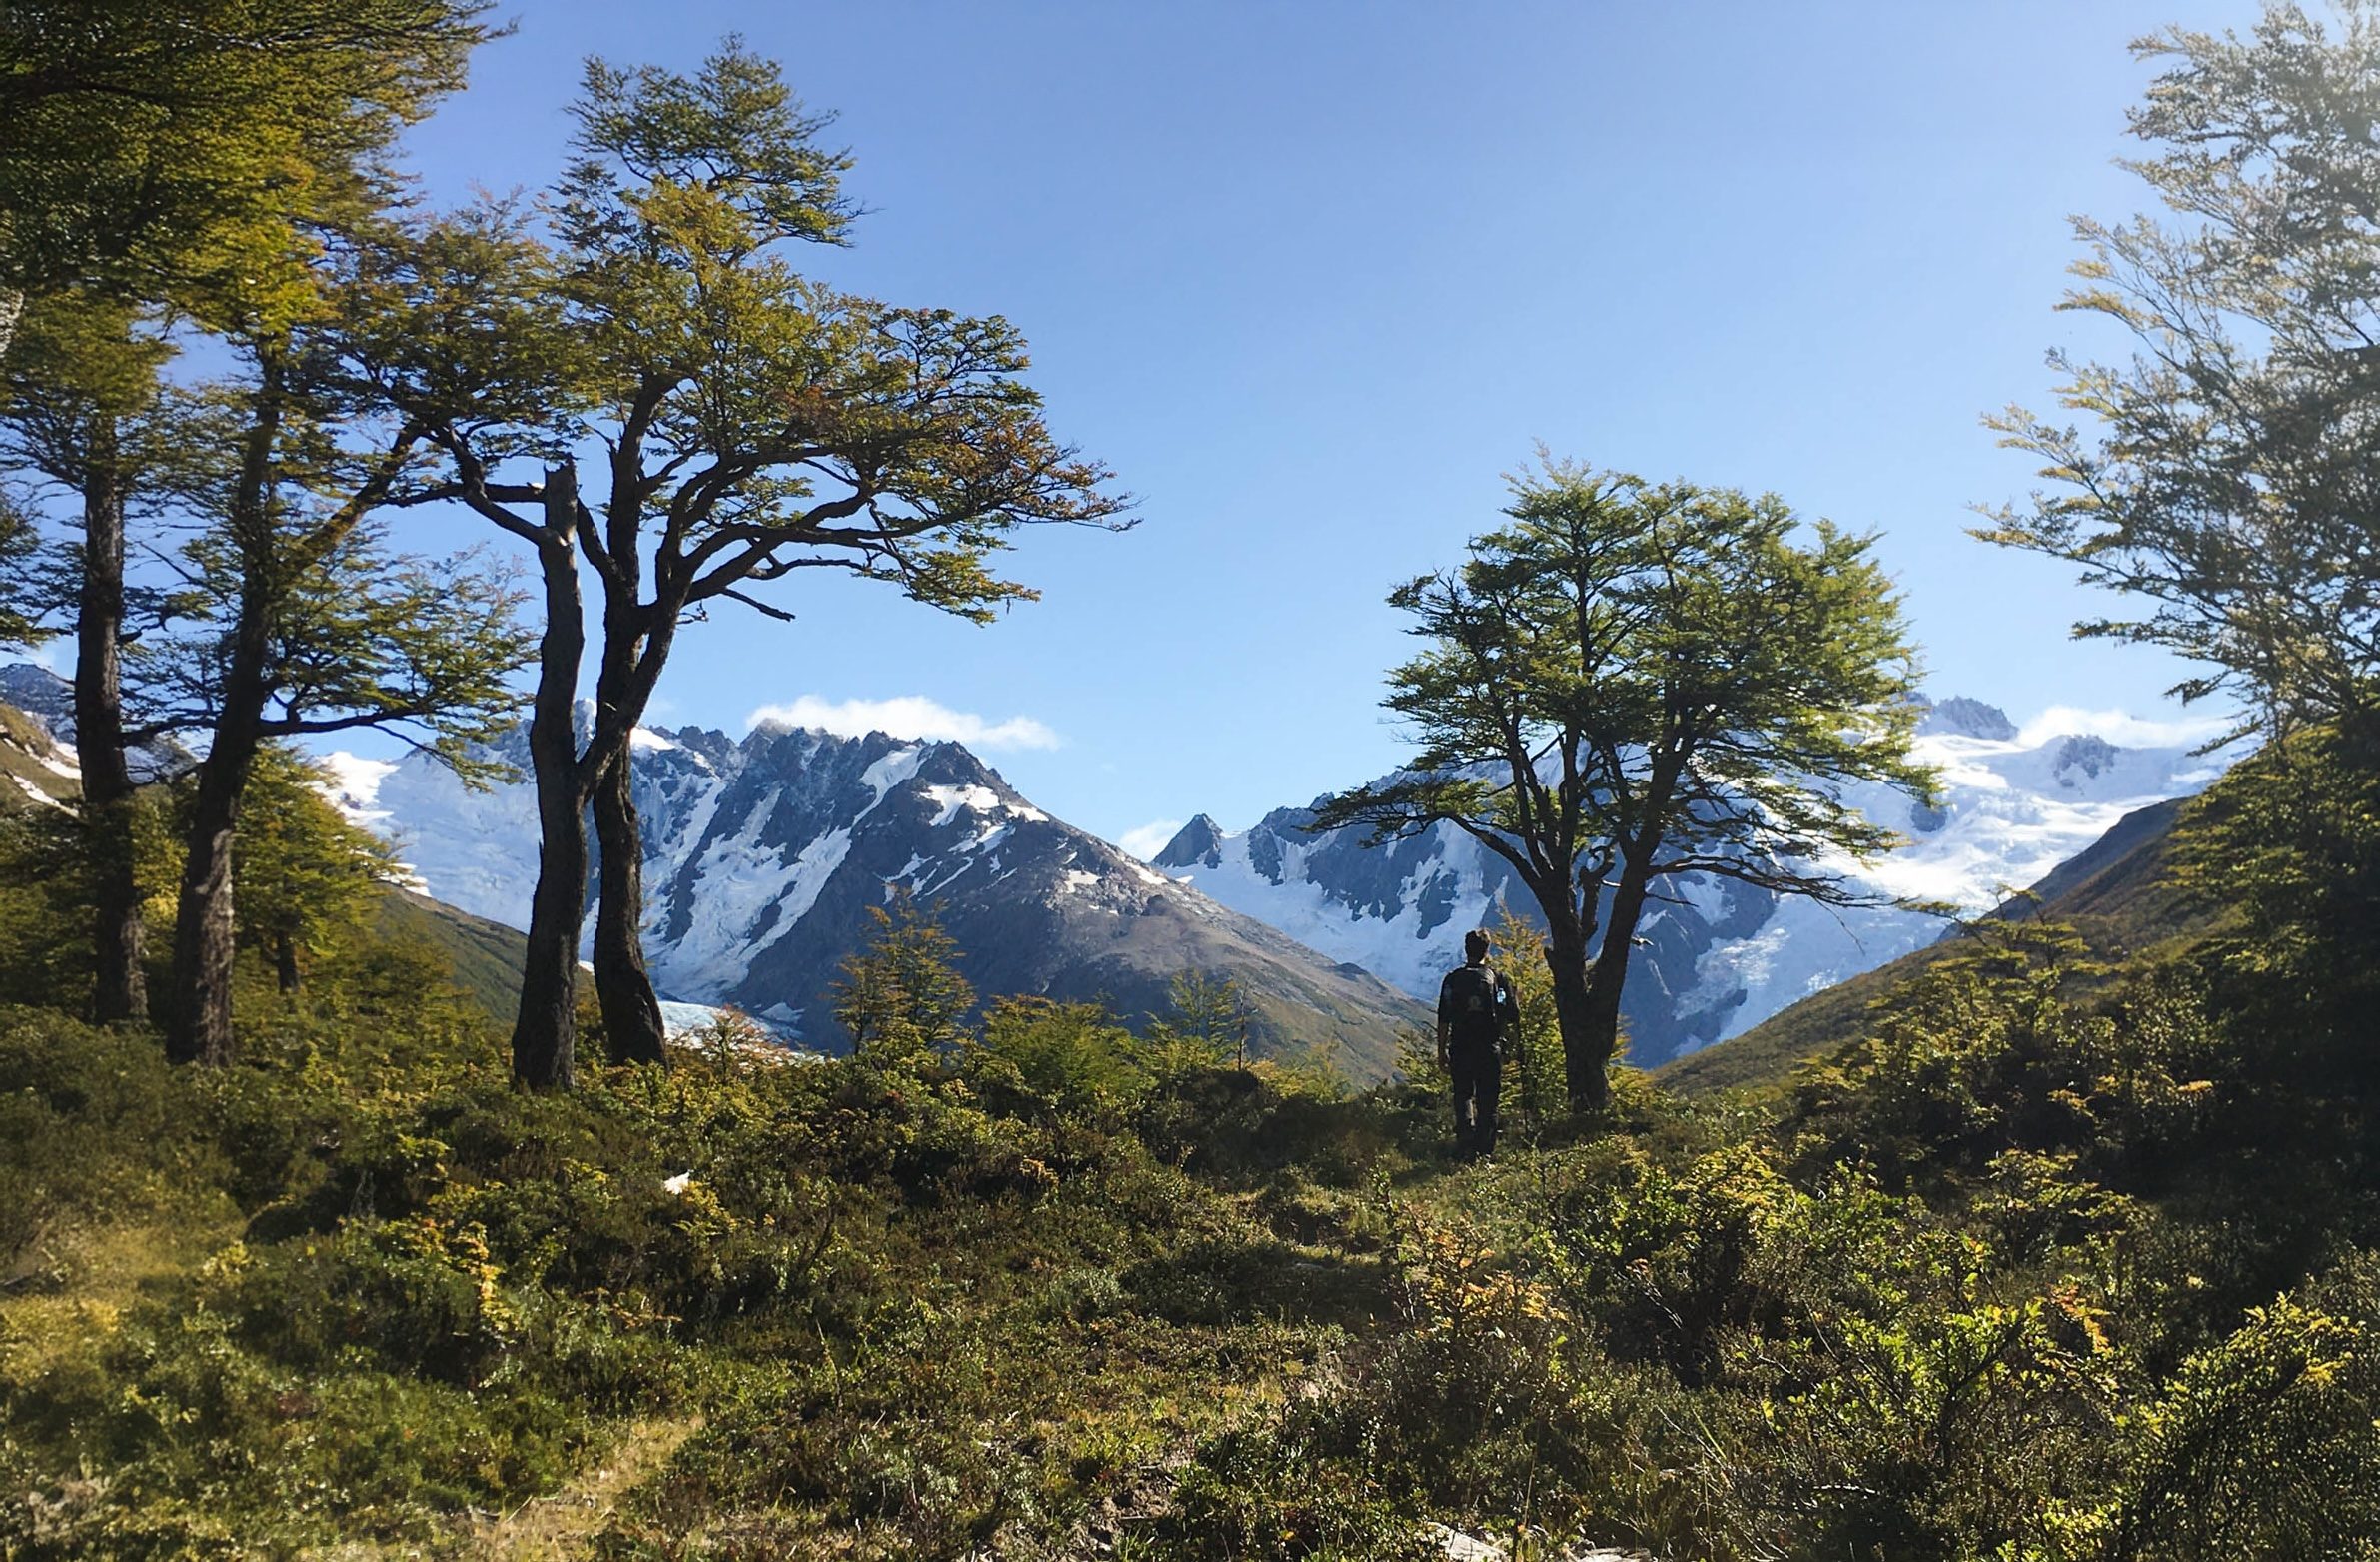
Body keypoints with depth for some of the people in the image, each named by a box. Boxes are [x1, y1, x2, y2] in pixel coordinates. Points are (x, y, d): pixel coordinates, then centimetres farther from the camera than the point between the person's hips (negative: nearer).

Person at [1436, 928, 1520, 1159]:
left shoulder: (1452, 979, 0)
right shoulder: (1497, 978, 1)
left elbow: (1443, 1019, -1)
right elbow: (1513, 1016, 2)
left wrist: (1442, 1051, 5)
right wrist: (1517, 1046, 14)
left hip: (1460, 1048, 0)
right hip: (1490, 1049, 0)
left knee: (1463, 1095, 10)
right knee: (1488, 1100, 8)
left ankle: (1466, 1132, -11)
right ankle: (1485, 1149, 11)